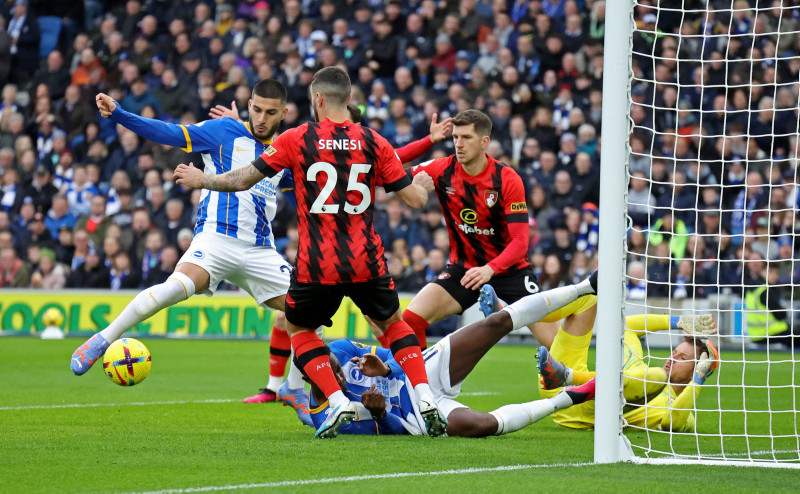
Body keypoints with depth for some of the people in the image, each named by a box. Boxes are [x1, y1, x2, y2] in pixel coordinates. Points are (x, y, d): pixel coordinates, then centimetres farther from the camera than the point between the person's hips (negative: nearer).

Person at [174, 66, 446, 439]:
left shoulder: (297, 139, -3)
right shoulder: (374, 143, 2)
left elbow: (243, 180, 1)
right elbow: (414, 199, 4)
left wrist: (201, 180, 19)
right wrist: (424, 185, 28)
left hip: (317, 266, -2)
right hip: (366, 262, 2)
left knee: (297, 328, 21)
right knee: (393, 323, 23)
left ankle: (338, 403, 2)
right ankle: (426, 402, 5)